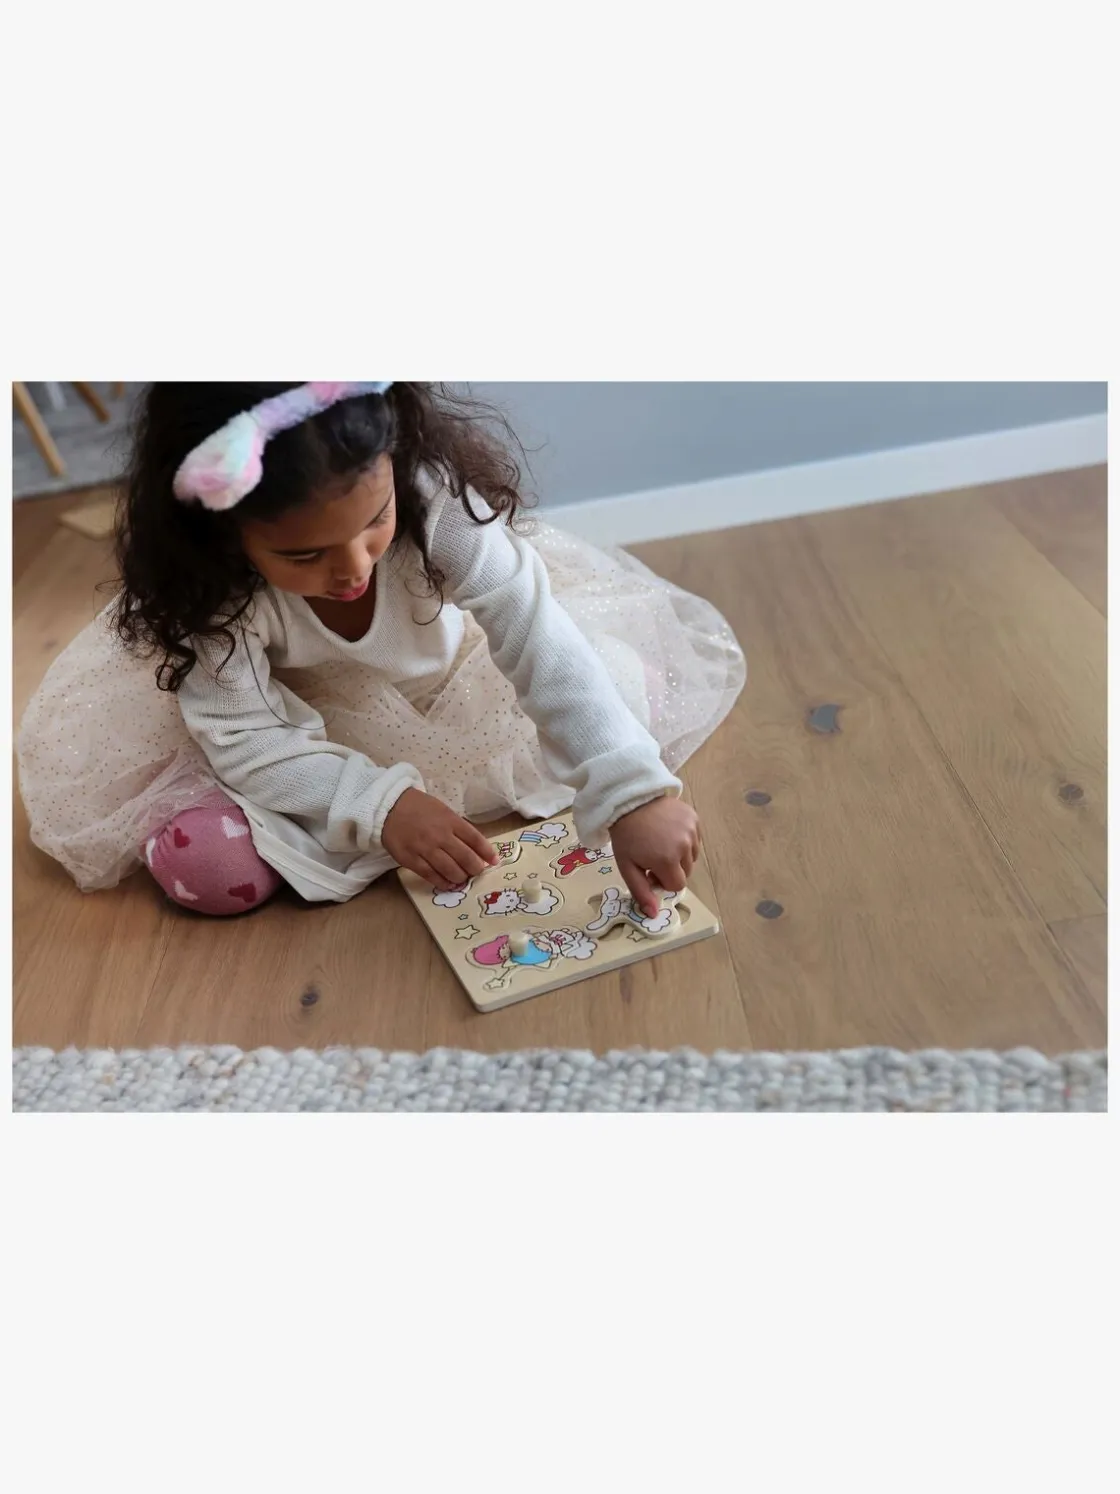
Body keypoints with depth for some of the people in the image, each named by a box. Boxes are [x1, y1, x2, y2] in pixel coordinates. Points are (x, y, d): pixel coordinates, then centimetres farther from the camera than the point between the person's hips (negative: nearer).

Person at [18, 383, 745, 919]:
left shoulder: (431, 495, -35)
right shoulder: (209, 586, -31)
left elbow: (544, 646, -40)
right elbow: (244, 735, -27)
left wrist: (635, 796, -50)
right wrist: (381, 804, -42)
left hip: (451, 681, 2)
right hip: (303, 723, -1)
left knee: (627, 694, -15)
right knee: (202, 862, -24)